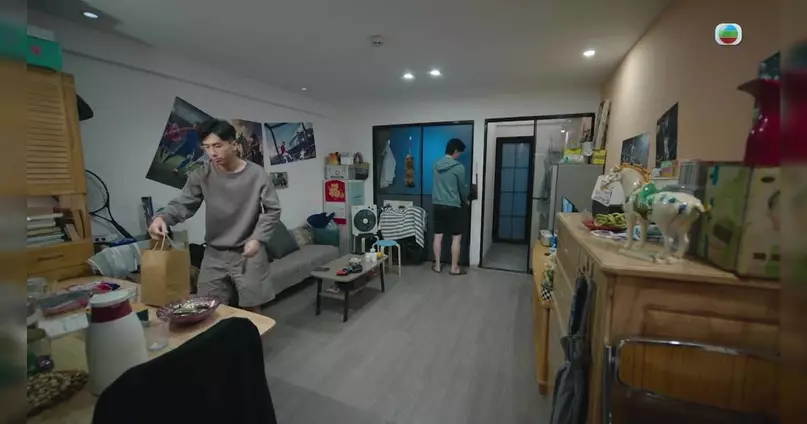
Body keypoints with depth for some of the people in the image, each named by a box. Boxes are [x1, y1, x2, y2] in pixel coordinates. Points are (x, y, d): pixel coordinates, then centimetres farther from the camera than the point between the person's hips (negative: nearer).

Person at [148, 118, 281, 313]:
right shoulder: (201, 175, -2)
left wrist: (257, 239, -16)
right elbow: (183, 204, -2)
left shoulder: (257, 174, -9)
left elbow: (273, 210, -6)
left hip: (248, 253, -2)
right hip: (214, 254, 3)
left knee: (252, 308, 8)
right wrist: (162, 217, -24)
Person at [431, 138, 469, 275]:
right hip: (453, 206, -6)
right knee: (456, 237, 6)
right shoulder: (459, 167, -12)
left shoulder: (437, 164, 5)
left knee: (438, 236, 11)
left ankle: (437, 265, 20)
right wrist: (465, 200, 19)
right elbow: (462, 188, -1)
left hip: (438, 205, 6)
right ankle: (454, 268, 12)